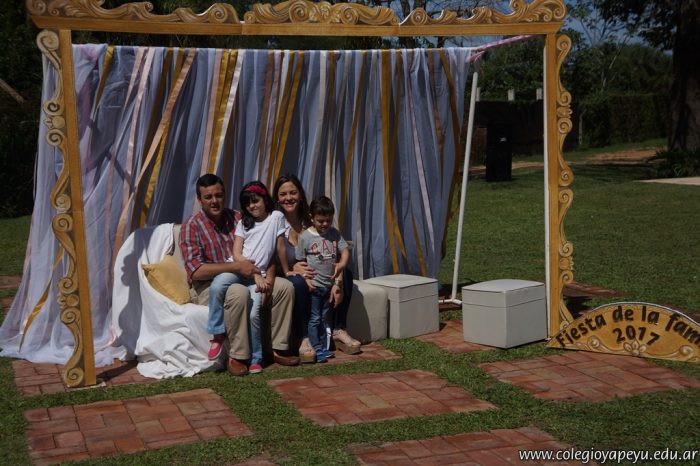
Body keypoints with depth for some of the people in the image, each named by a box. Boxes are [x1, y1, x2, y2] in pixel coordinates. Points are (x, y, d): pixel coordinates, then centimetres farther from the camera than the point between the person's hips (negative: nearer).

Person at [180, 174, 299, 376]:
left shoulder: (237, 218, 7)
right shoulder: (192, 226, -10)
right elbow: (196, 271, -21)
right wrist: (236, 266, -26)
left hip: (242, 278, 6)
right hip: (206, 287, -6)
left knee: (285, 287, -10)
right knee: (239, 293, -37)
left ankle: (278, 348, -4)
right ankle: (237, 357, -26)